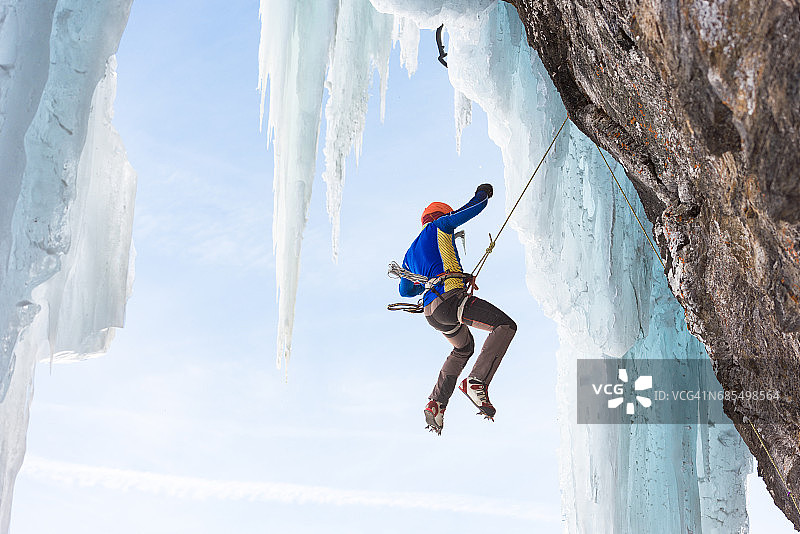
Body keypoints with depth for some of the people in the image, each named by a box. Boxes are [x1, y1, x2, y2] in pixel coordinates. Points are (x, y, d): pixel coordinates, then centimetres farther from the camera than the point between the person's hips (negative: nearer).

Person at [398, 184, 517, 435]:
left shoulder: (410, 254, 30)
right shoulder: (439, 226, 12)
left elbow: (405, 290, 39)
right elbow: (471, 209, 15)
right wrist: (482, 193, 36)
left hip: (431, 313, 8)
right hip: (450, 297, -8)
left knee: (463, 348, 30)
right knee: (505, 326, -13)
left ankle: (437, 403, 23)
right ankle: (477, 381, -30)